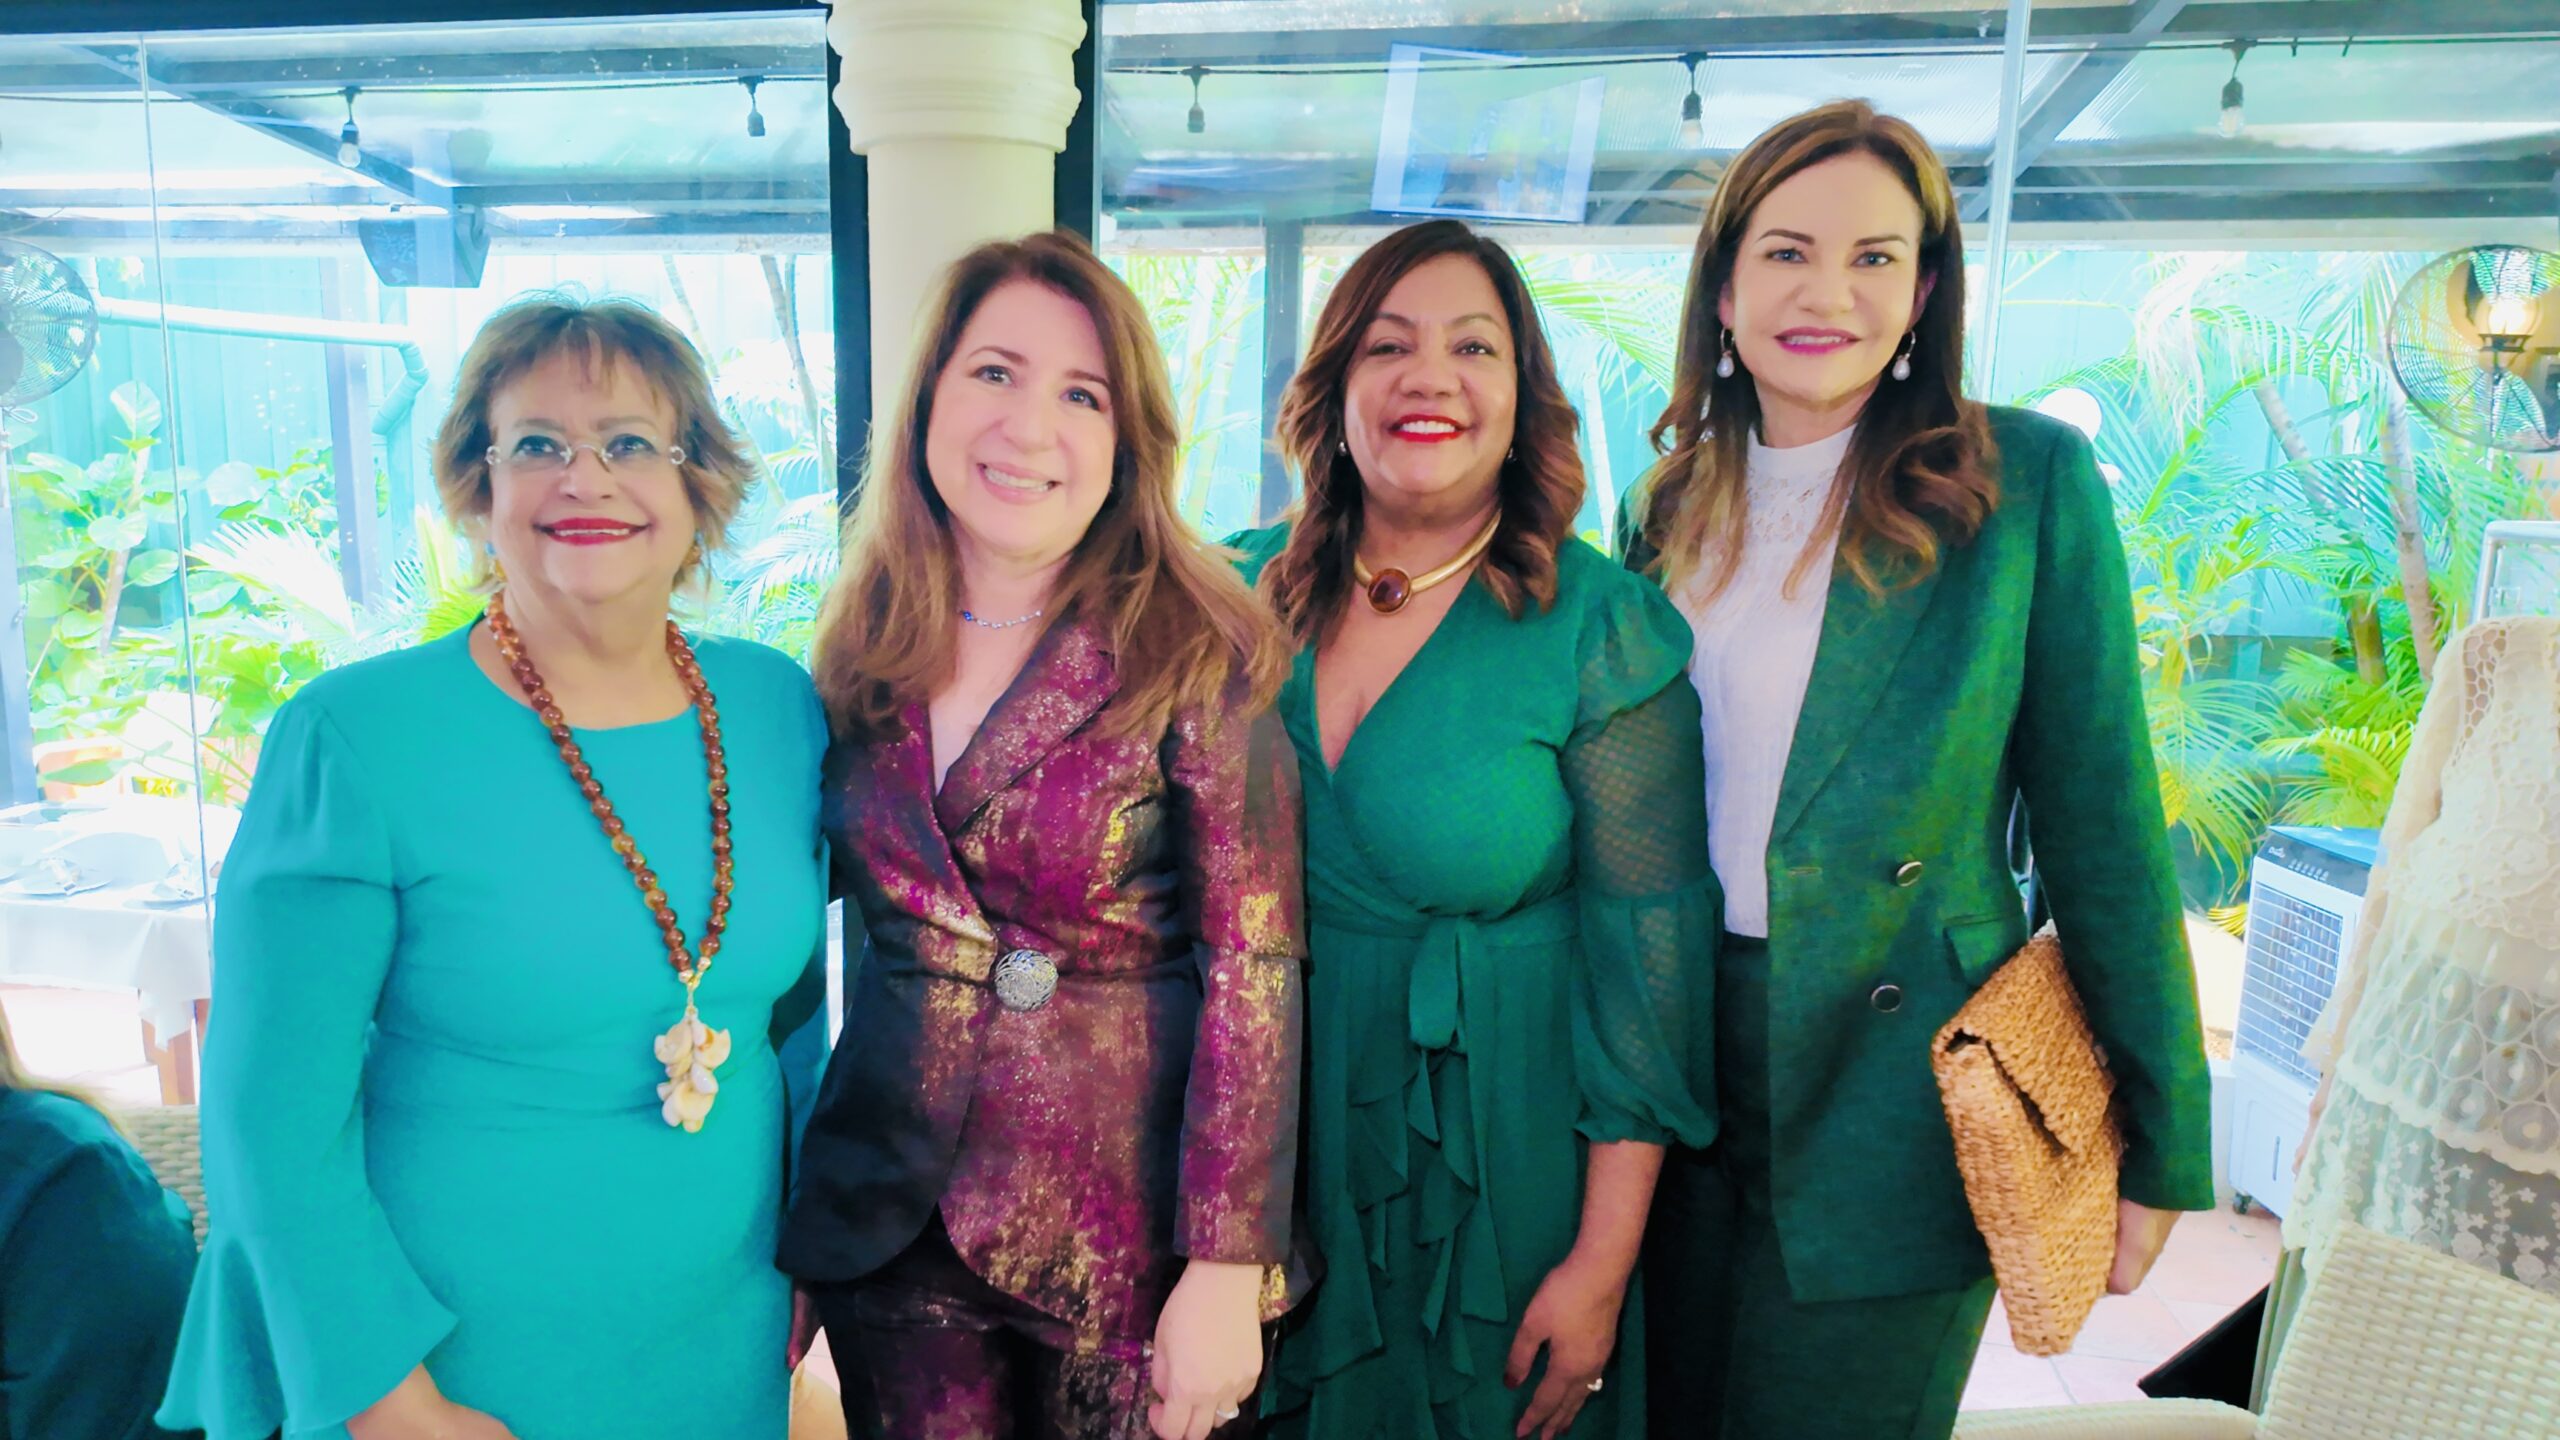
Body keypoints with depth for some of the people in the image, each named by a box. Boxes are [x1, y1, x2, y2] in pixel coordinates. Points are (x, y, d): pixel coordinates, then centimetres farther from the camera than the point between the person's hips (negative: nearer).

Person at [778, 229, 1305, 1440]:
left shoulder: (1196, 655, -13)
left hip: (1126, 1229, -3)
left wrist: (1226, 1271, -15)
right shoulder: (859, 654, 1)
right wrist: (782, 1233, 10)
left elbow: (1253, 971, -13)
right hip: (892, 1232, 4)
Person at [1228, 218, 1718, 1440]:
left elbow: (1648, 952, -11)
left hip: (1500, 1171, -3)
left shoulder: (1603, 629, -12)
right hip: (1272, 1164, 3)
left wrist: (1602, 1266, -12)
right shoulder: (1249, 593, -1)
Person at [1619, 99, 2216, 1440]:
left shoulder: (2029, 481, -7)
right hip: (1676, 1067, 4)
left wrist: (2159, 1143, -4)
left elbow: (2100, 818, -6)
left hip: (1896, 1088, -4)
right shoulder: (1670, 503, 5)